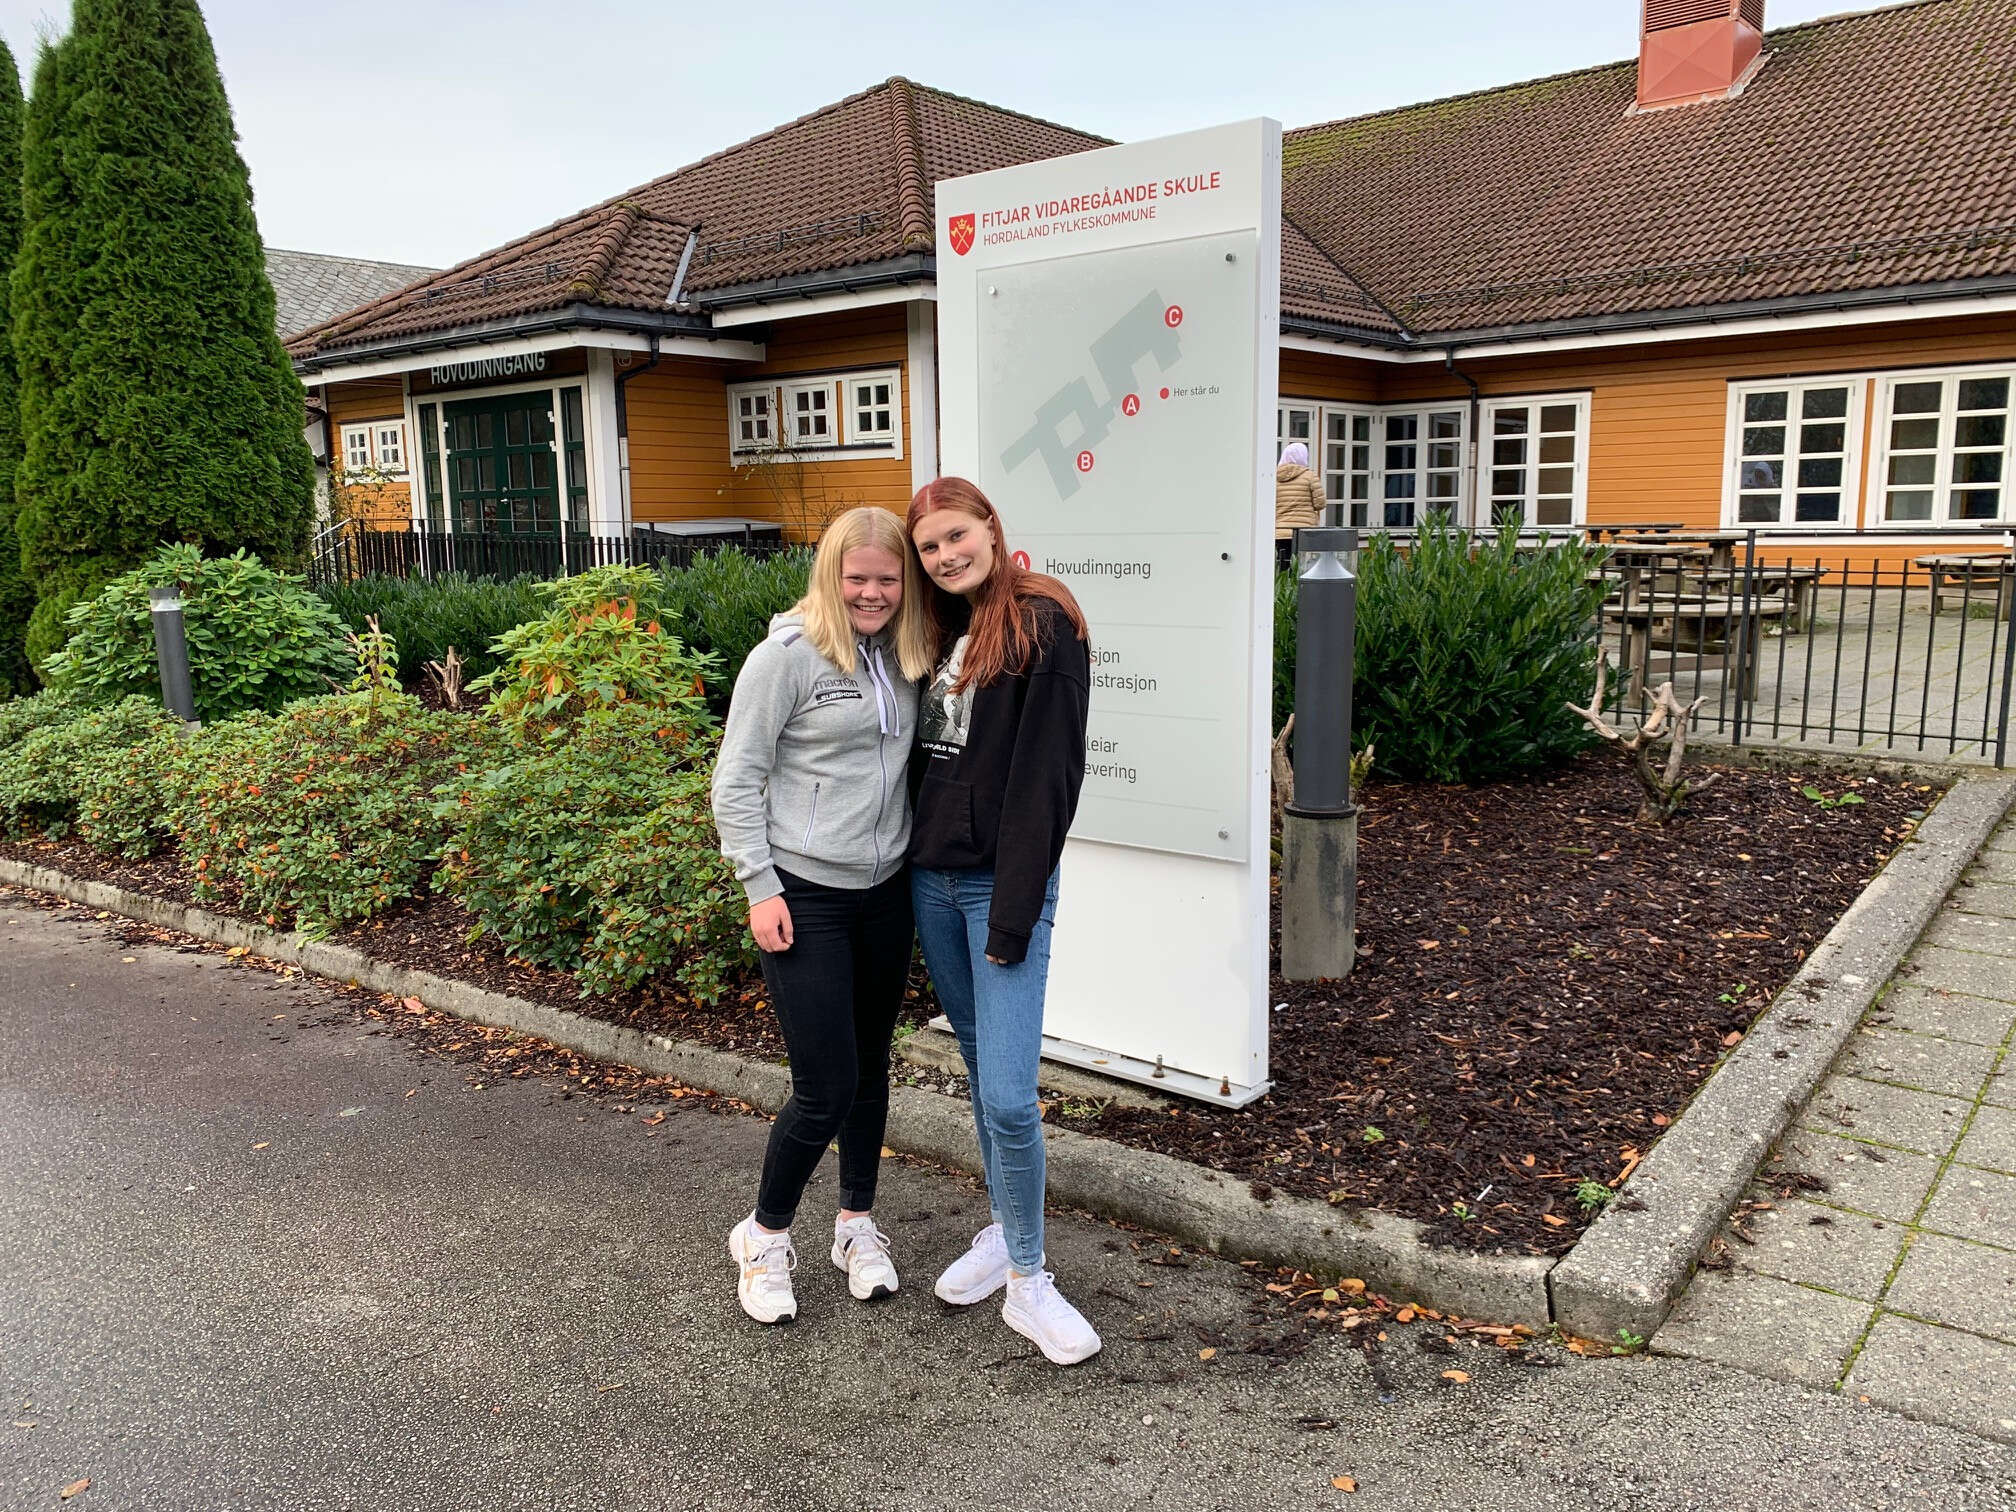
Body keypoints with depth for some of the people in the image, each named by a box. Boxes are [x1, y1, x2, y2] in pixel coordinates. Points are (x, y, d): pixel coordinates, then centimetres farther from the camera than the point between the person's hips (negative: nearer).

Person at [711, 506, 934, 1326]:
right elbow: (736, 780, -10)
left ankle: (857, 1223, 35)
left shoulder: (903, 655, 5)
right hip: (804, 895, -6)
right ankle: (764, 1235, 21)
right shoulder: (789, 654, -12)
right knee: (826, 1087, -4)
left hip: (885, 890, 6)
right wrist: (760, 887, -13)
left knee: (871, 1067, 16)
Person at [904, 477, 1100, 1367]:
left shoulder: (1043, 624, -10)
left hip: (1002, 883, -7)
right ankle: (1003, 1234, 33)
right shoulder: (940, 628, 12)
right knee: (981, 1072, 17)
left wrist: (1014, 911, -18)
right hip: (931, 881, 7)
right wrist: (916, 866, 7)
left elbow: (1047, 776, -15)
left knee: (1009, 1094, -8)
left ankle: (1028, 1283, 10)